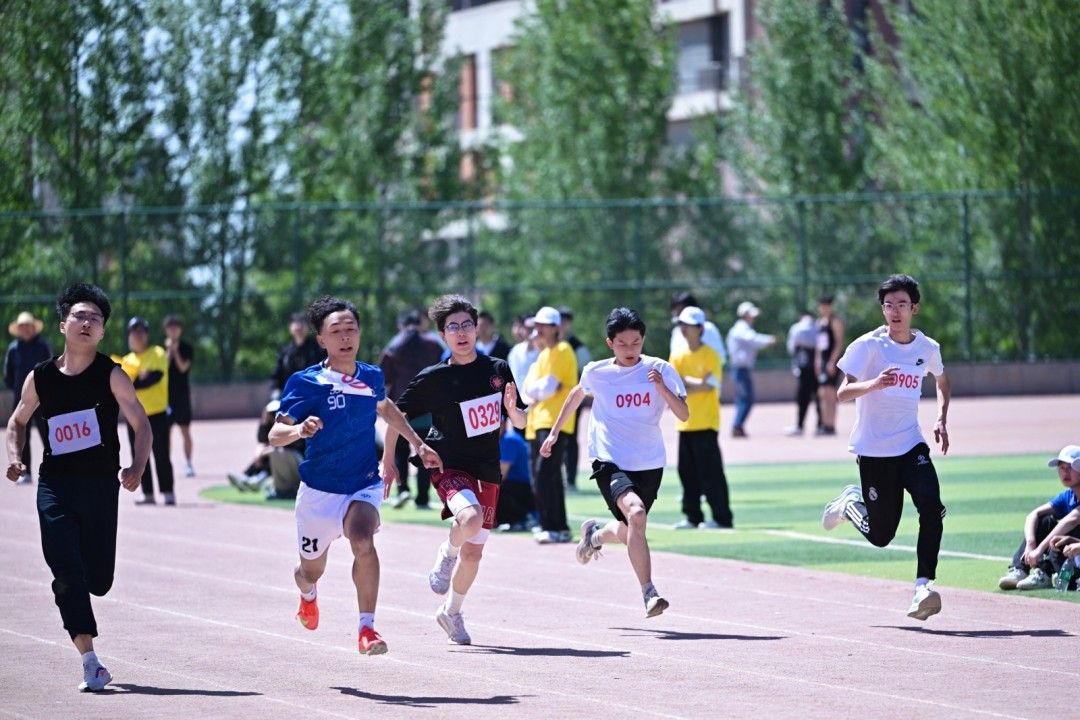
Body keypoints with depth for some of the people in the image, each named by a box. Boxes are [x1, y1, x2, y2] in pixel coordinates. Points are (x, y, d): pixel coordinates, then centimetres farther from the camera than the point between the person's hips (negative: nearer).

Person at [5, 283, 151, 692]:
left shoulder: (111, 376, -2)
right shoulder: (40, 378, 5)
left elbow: (141, 425, -2)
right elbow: (18, 421, 20)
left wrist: (137, 467, -19)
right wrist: (15, 458, 1)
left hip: (100, 484, -1)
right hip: (54, 485, 1)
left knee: (98, 580, 1)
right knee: (67, 573, -11)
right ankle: (90, 663, -9)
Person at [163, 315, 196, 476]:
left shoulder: (186, 347, 2)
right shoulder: (162, 348, 4)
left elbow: (183, 367, -10)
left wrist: (175, 351, -11)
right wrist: (169, 351, -14)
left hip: (182, 394, -1)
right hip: (166, 394, 1)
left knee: (185, 430, -1)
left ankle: (188, 464, 3)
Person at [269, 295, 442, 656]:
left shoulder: (371, 376, 1)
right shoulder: (305, 382, -12)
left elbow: (386, 409, 25)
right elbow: (275, 434, -20)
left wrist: (418, 444, 26)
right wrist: (299, 429, -41)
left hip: (364, 487, 1)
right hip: (318, 490, -1)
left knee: (362, 541, -30)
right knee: (312, 570, 15)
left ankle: (367, 628, -28)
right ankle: (308, 594, 54)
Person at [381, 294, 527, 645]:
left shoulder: (498, 370, 2)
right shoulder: (433, 378, -8)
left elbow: (520, 422, 10)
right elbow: (396, 414, 4)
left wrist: (512, 408, -13)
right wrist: (388, 460, 4)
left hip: (487, 471, 4)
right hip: (448, 466, -4)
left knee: (473, 551, 8)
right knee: (471, 519, -34)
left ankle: (451, 612, 32)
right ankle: (447, 554, -1)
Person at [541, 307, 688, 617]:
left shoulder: (660, 370, -4)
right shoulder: (596, 373, -1)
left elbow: (683, 414, -11)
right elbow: (576, 395, 21)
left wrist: (662, 388, -27)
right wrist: (554, 432, 27)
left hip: (649, 464, 3)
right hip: (610, 461, -3)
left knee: (627, 533, 13)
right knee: (635, 512, -29)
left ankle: (595, 535, 50)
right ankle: (648, 593, -29)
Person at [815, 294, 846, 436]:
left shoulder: (835, 321, -8)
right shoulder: (820, 322, 19)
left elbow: (839, 343, -15)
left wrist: (832, 361, -21)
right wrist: (817, 361, 17)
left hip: (832, 361, -9)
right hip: (823, 361, 9)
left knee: (828, 393, -12)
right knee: (822, 394, 7)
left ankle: (831, 426, -12)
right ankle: (824, 424, 9)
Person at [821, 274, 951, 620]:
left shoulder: (927, 348, 4)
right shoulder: (868, 346, -10)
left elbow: (942, 380, 26)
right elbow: (842, 393, -18)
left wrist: (941, 419, 11)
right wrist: (874, 384, -37)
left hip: (911, 446, 3)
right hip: (873, 450, -3)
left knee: (931, 507, -23)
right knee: (880, 536, 4)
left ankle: (924, 586, -23)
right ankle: (851, 502, 36)